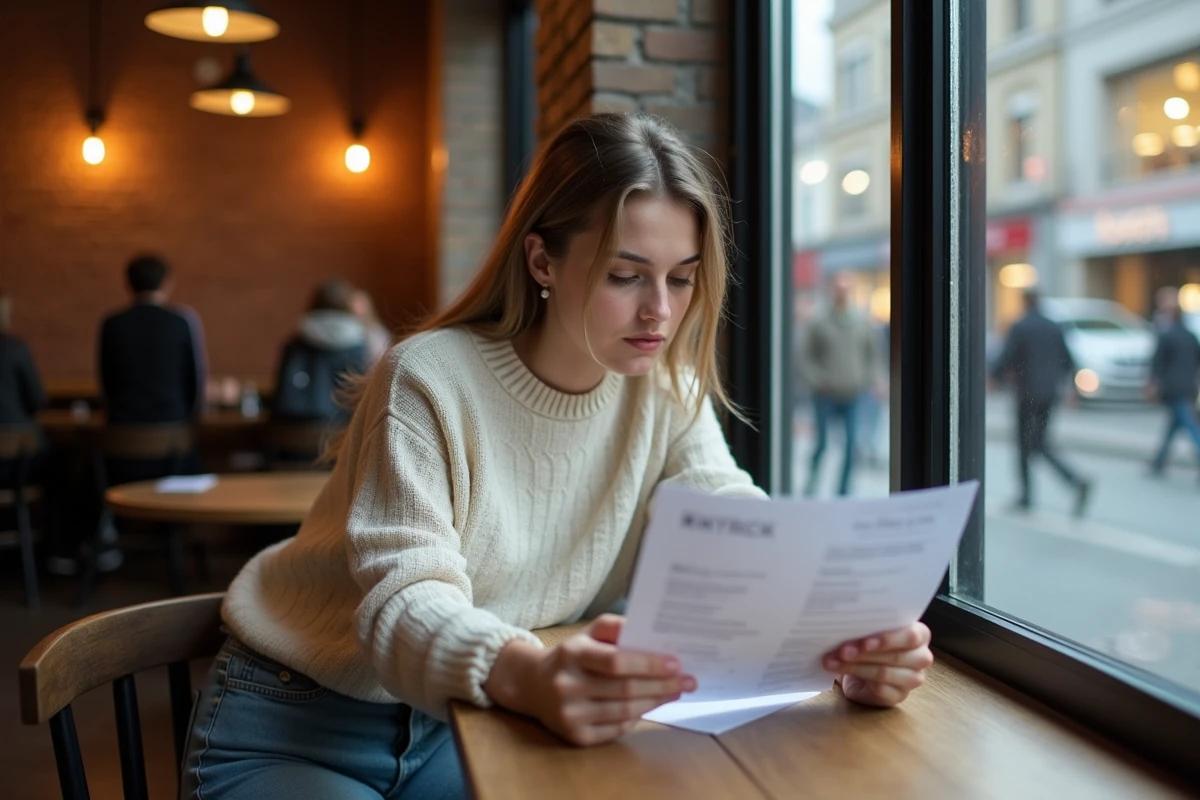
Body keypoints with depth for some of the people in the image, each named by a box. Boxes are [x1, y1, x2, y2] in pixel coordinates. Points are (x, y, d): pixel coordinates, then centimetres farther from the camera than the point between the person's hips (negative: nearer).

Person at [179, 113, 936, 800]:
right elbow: (406, 600, -30)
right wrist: (530, 676, -52)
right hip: (291, 728, -4)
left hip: (454, 727, 5)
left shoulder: (665, 394, -8)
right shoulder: (430, 382, -22)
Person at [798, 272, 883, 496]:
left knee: (851, 444, -1)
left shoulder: (863, 322, 7)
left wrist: (872, 379, 0)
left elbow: (875, 354, 13)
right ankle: (811, 482, 17)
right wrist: (819, 379, -10)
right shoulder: (818, 323, 0)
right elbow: (806, 356, 2)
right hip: (826, 395, -2)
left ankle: (843, 490, 10)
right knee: (822, 442, -3)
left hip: (853, 395, 2)